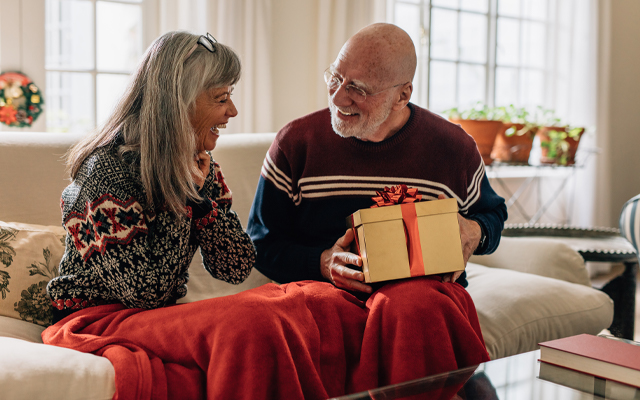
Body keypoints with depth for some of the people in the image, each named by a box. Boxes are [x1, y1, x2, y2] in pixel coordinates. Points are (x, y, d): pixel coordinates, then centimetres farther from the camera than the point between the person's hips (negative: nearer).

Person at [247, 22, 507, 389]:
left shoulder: (454, 148, 4)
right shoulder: (296, 142, 2)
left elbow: (492, 212, 24)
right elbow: (262, 244, 7)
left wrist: (475, 233, -2)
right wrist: (322, 263, -12)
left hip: (424, 285, 1)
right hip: (325, 289, 0)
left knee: (416, 308, -37)